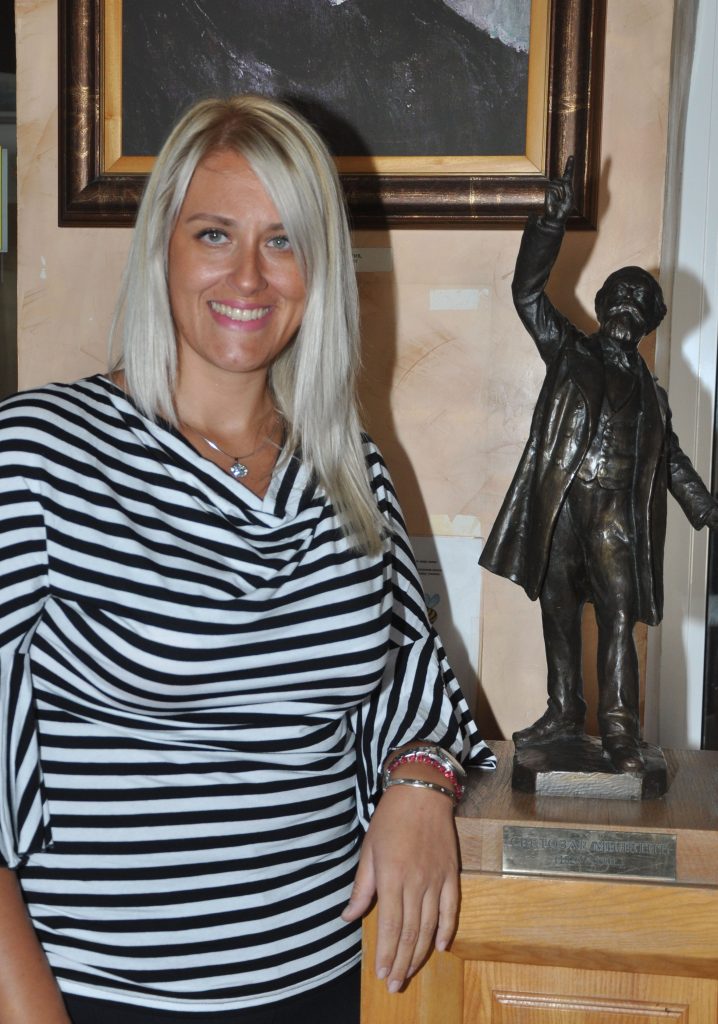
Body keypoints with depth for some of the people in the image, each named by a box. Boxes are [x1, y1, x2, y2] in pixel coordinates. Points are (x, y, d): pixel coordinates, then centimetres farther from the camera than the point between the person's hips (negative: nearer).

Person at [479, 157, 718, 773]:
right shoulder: (568, 352, 11)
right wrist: (552, 220, -6)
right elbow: (528, 292, 1)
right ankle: (565, 711, 19)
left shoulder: (648, 391, 17)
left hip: (615, 514, 0)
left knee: (619, 614, -8)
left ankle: (620, 728, -7)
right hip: (559, 508, 0)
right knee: (558, 611, 7)